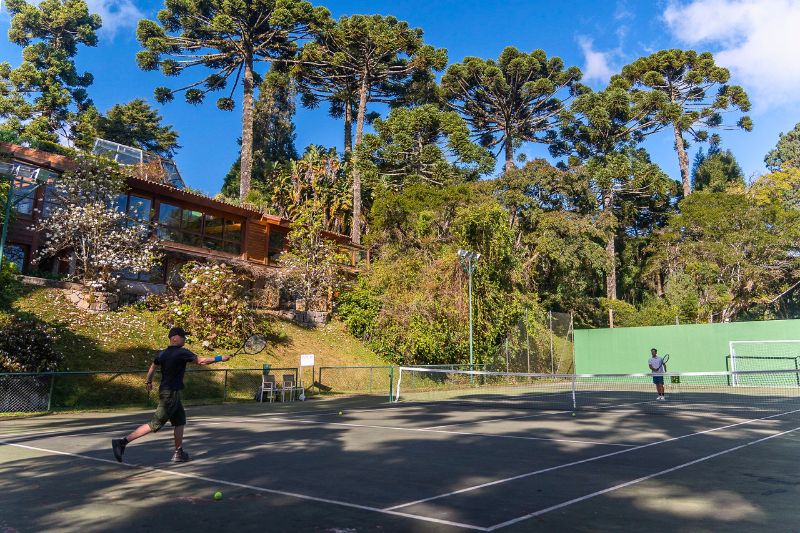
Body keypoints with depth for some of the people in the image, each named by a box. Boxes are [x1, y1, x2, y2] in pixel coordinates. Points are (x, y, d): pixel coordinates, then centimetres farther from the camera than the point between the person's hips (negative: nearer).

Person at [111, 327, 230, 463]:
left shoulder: (162, 354, 8)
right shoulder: (181, 352, -15)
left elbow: (152, 367, 20)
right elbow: (201, 361, -14)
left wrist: (148, 382, 36)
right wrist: (220, 358, -6)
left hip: (165, 391, 9)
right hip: (171, 394, -9)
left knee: (180, 421, 15)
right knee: (155, 424, -6)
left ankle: (178, 453, 18)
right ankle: (123, 442, -6)